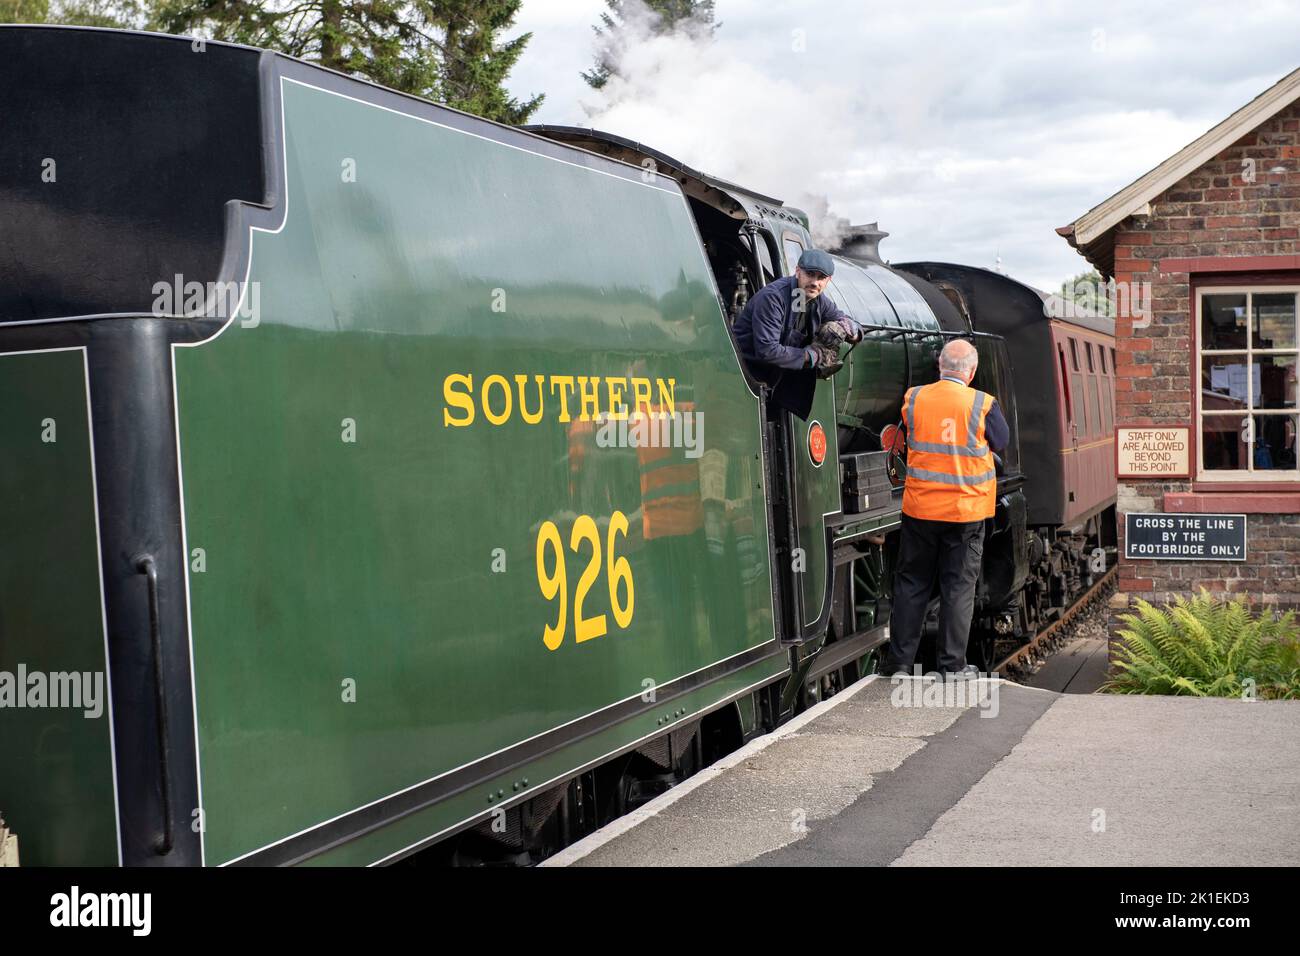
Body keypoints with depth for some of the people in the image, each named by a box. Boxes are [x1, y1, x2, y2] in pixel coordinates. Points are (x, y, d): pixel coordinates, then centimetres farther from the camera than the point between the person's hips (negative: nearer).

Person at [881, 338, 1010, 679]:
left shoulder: (913, 399, -4)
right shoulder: (982, 404, -12)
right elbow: (1002, 441, 3)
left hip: (919, 509, 2)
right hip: (966, 510, -2)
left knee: (911, 584, 12)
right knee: (958, 586, 7)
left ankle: (899, 660, 16)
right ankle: (952, 664, 11)